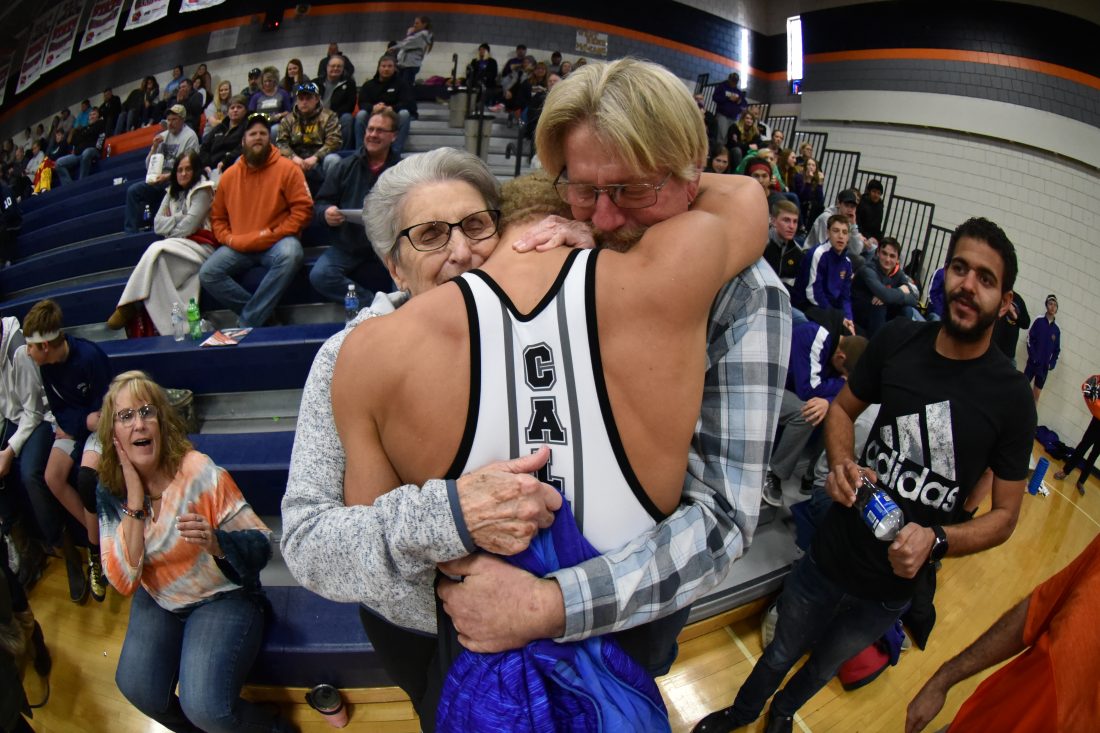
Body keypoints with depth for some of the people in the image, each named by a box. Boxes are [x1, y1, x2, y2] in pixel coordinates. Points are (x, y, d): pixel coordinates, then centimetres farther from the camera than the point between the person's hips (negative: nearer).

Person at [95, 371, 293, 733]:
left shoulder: (201, 473, -20)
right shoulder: (110, 490, -7)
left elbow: (261, 546, -16)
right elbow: (123, 582, -14)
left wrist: (216, 541, -37)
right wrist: (135, 499, -22)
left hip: (223, 596, -5)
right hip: (157, 601, 5)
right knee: (136, 688, -17)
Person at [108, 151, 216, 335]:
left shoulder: (202, 190, 4)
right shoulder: (173, 193, 24)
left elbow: (189, 225, -7)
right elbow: (157, 224, 12)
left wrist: (170, 223, 6)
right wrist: (179, 218, -1)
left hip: (198, 247, -5)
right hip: (177, 247, 5)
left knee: (156, 250, -29)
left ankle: (131, 306, -24)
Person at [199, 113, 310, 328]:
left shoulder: (287, 169, 2)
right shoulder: (229, 175, 13)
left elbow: (303, 208, -6)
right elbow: (217, 217, 19)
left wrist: (271, 235, -13)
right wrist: (230, 239, -2)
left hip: (276, 243, -3)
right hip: (239, 247, 4)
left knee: (290, 255, -37)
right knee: (207, 273, -18)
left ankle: (248, 321, -26)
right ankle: (262, 314, -15)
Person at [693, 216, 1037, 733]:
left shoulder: (1010, 396, -16)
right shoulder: (899, 341, -12)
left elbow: (1005, 515, -8)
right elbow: (842, 408, 4)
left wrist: (936, 540, -26)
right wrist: (842, 465, -16)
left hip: (891, 589, 0)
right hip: (829, 556, 0)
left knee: (825, 665, 28)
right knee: (780, 654, 22)